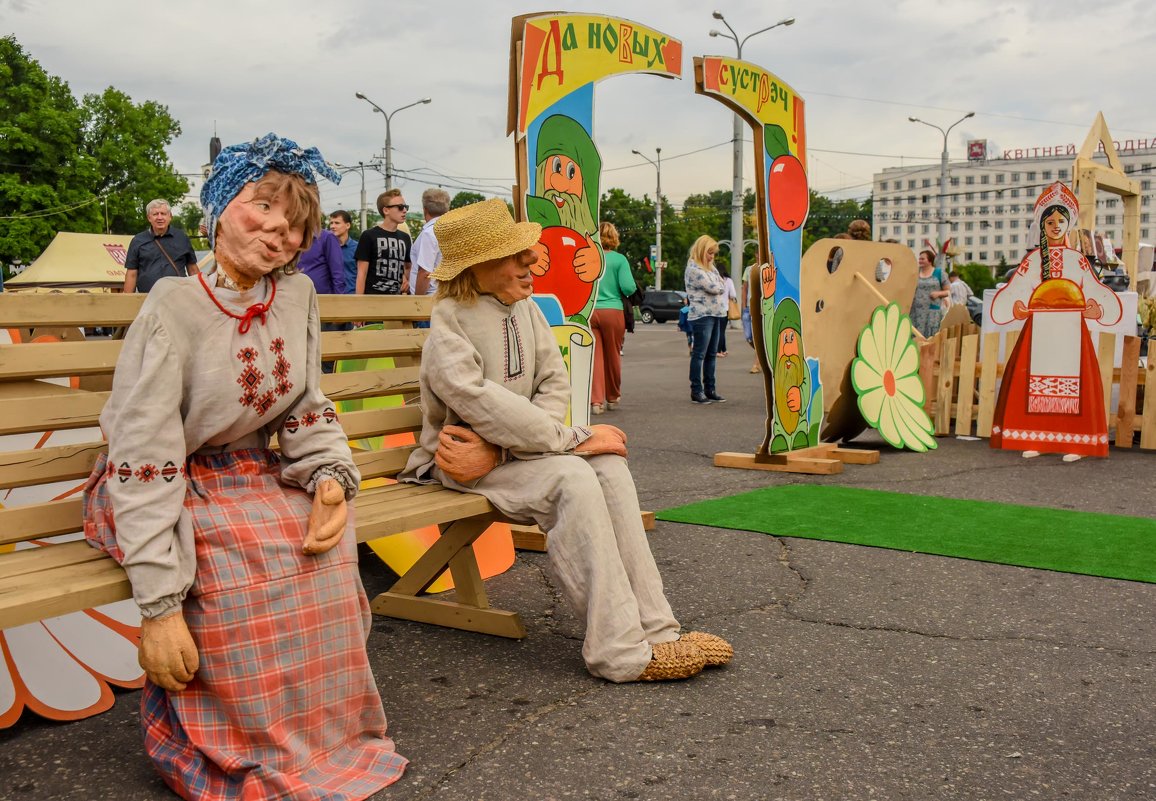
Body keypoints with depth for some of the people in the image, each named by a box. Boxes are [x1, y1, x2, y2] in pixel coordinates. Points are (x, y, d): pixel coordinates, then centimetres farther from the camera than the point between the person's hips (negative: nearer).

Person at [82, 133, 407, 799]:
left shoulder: (298, 297, -2)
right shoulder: (174, 308, -20)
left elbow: (308, 411, 6)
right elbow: (145, 461, -24)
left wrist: (330, 478, -17)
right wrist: (159, 602, -29)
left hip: (254, 474, 5)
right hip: (161, 489, -5)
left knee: (327, 541, -20)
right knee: (253, 564, -29)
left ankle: (327, 733, 0)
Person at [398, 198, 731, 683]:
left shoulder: (525, 308, 5)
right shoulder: (449, 324, -16)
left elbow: (555, 387, -3)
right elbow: (481, 404, -26)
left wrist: (499, 448, -21)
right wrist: (575, 438, -25)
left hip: (514, 446, 6)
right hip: (465, 459, -6)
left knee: (609, 467, -20)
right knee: (573, 479, -30)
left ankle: (653, 629, -20)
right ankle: (621, 651, -28)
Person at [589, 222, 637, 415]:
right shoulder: (619, 259, -3)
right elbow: (628, 288, -11)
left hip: (590, 311, 1)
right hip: (613, 311, -1)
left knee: (595, 356, 2)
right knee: (613, 355, 13)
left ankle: (596, 400, -8)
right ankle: (612, 397, 28)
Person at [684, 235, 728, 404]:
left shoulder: (710, 267, 18)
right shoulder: (694, 269, -11)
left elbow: (722, 286, 15)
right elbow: (714, 288, -15)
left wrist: (719, 286, -5)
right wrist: (720, 284, 5)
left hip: (715, 314, 9)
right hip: (701, 316, -9)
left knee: (711, 354, 10)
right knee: (699, 354, -4)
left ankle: (709, 389, 15)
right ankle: (696, 391, 1)